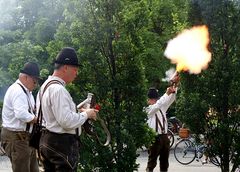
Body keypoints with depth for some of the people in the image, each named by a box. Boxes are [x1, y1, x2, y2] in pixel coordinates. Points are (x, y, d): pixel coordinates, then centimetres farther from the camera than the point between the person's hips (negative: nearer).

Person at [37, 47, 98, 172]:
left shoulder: (45, 86, 14)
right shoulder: (58, 89, -20)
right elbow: (68, 122, -26)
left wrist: (78, 112, 13)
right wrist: (86, 114, -10)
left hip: (47, 141, 10)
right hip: (62, 144, -10)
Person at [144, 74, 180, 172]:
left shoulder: (162, 108, 13)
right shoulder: (149, 110, -7)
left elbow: (171, 100, 7)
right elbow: (158, 104, -24)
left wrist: (174, 88, -9)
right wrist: (167, 93, -28)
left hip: (164, 137, 7)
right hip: (155, 138, -7)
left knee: (164, 162, 11)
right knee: (152, 162, -2)